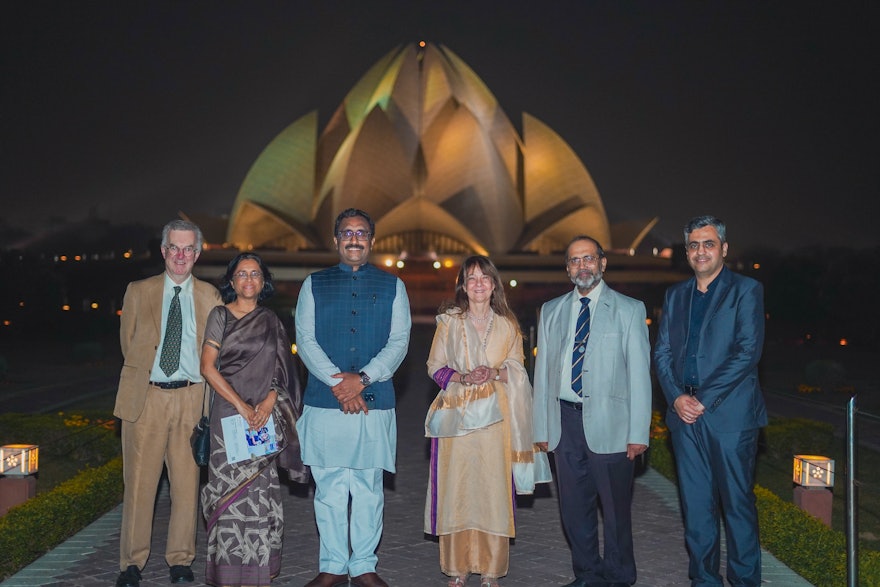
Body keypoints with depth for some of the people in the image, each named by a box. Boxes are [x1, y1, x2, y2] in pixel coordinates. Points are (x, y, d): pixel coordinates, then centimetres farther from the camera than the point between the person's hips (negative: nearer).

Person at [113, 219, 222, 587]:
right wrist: (145, 375, 8)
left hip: (192, 398, 0)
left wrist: (197, 383, 3)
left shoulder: (210, 297, 8)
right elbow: (128, 345, 13)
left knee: (187, 482, 5)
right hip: (145, 397, 0)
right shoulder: (138, 292, 9)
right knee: (139, 482, 3)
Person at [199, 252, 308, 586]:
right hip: (229, 411, -2)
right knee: (231, 487, -2)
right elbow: (208, 367, -5)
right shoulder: (220, 315, 1)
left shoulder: (271, 321, 11)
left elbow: (282, 369, 11)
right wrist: (241, 405, -11)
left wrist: (270, 400, -7)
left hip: (264, 414, 3)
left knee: (261, 490, 2)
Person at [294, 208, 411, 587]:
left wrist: (362, 378, -13)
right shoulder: (314, 284, 9)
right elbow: (305, 339, 0)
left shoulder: (392, 286, 10)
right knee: (329, 489, 4)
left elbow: (399, 341, 1)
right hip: (324, 403, 0)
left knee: (369, 489, 6)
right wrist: (338, 383, -12)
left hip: (375, 402, 0)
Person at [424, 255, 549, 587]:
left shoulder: (507, 325, 10)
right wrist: (463, 377, -12)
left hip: (495, 416, 0)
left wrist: (494, 373, -11)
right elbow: (435, 366, 6)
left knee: (493, 487, -3)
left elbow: (517, 369, 9)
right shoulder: (448, 321, 8)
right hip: (457, 415, 0)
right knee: (456, 487, -1)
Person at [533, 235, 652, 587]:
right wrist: (542, 427, 8)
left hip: (608, 422, -3)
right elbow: (543, 371, 12)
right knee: (574, 506, 11)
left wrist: (638, 432, -9)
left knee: (615, 507, 5)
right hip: (565, 420, 4)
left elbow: (639, 373, -3)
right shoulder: (551, 311, 12)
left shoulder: (629, 310, 1)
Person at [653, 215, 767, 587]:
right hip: (685, 416, 5)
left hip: (730, 414, -4)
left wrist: (704, 399, -14)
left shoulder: (746, 290, 0)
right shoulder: (675, 295, 15)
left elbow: (748, 351, -10)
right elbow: (662, 352, 11)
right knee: (695, 505, 9)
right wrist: (677, 397, -6)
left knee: (738, 503, 2)